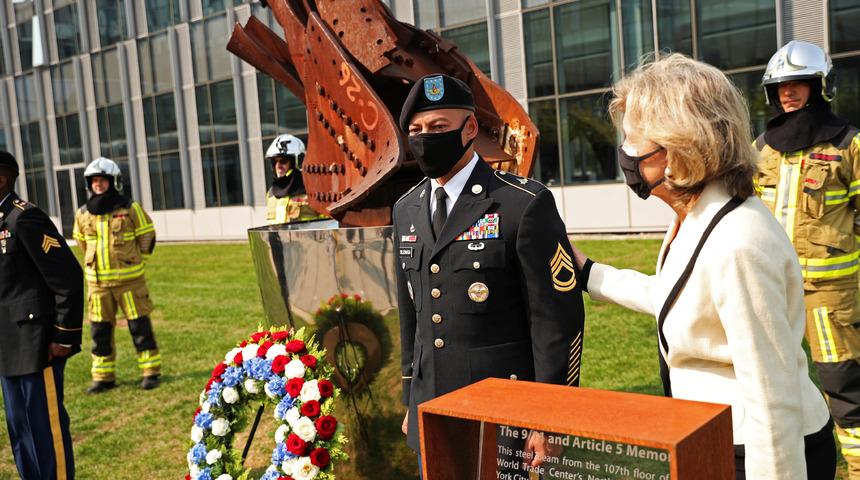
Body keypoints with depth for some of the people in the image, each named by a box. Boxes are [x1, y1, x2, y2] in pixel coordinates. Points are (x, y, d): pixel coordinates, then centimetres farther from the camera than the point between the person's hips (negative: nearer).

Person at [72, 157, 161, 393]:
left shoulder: (130, 209, -5)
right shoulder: (83, 214, 4)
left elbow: (147, 236, 5)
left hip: (129, 279, -3)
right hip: (97, 282, 3)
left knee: (140, 326, 1)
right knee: (100, 330, 7)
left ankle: (151, 371, 12)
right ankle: (103, 376, 19)